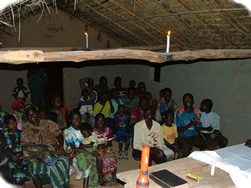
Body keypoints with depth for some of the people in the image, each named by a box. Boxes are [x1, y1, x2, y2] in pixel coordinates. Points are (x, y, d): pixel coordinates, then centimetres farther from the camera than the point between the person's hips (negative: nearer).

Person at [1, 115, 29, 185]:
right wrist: (12, 155, -7)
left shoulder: (20, 133, 9)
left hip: (22, 156, 2)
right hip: (11, 158, -2)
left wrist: (20, 153, -9)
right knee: (17, 177, -24)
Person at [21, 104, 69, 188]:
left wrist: (61, 146, -13)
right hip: (38, 158, 0)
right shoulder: (25, 133, 12)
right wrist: (37, 156, -15)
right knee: (35, 167, -34)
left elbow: (59, 135, 7)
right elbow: (26, 150, 4)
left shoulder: (48, 123, 12)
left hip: (54, 152, 0)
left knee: (63, 161, -33)